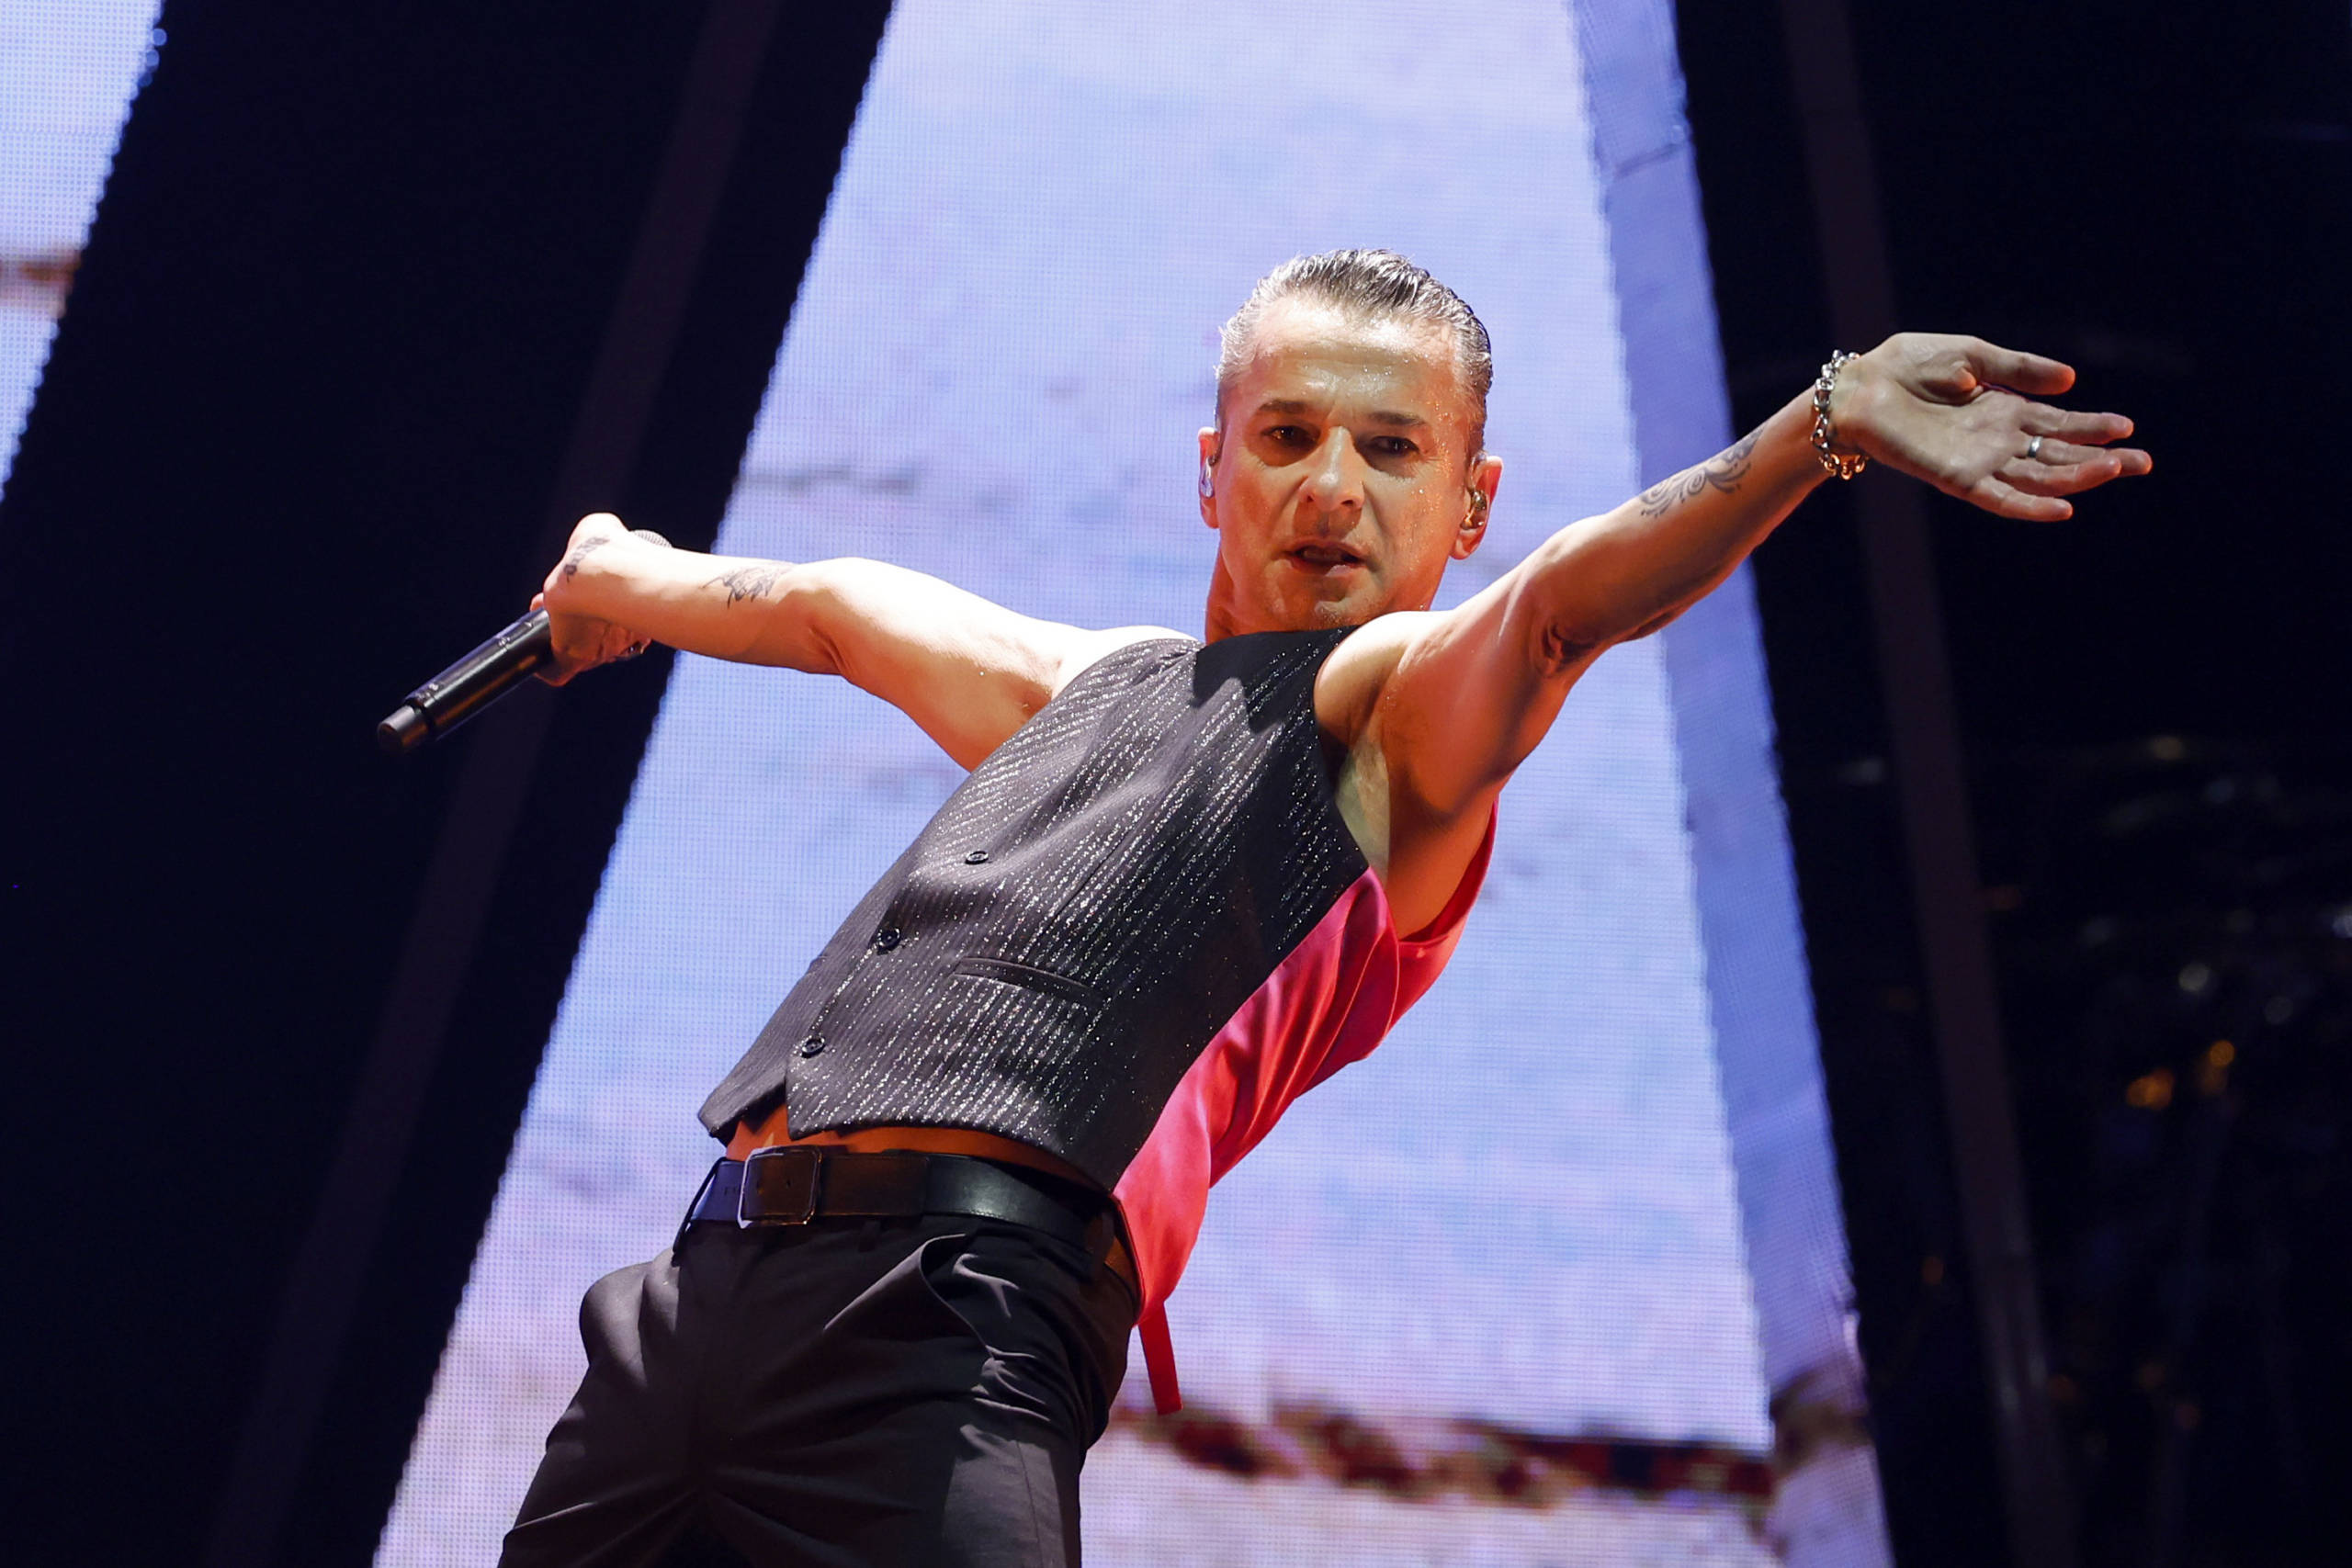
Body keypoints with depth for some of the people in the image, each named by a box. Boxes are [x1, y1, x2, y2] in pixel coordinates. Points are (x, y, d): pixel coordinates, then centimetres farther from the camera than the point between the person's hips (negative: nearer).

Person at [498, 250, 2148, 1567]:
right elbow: (830, 606, 47)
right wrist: (636, 582, 64)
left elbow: (1559, 604, -13)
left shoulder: (1394, 714, 8)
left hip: (950, 1307, -7)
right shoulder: (1100, 685, 29)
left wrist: (1825, 420, -31)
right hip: (710, 1276, 7)